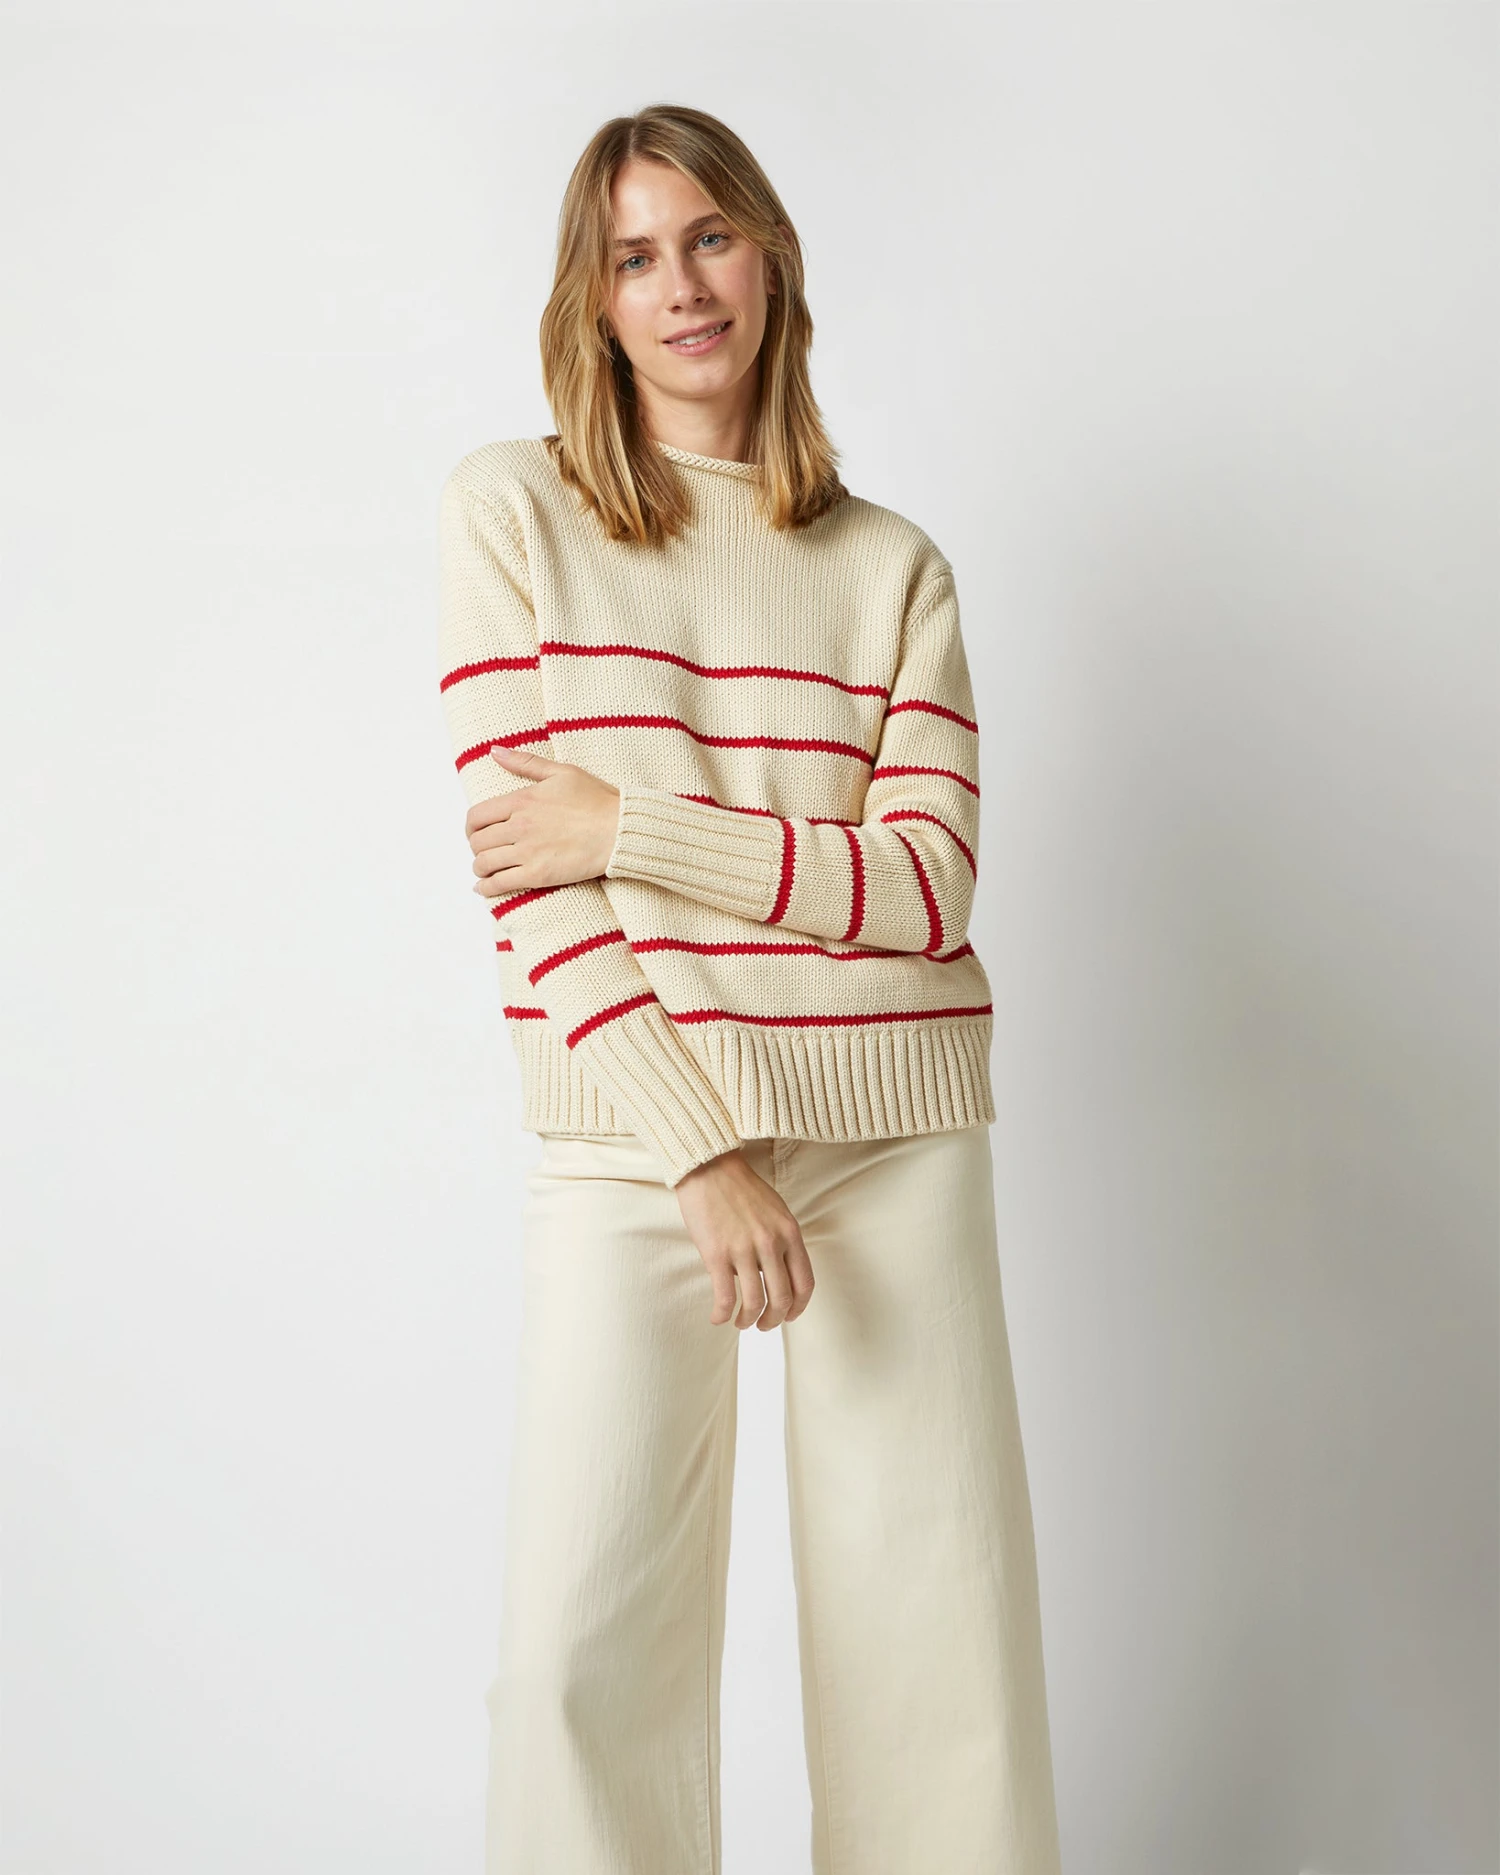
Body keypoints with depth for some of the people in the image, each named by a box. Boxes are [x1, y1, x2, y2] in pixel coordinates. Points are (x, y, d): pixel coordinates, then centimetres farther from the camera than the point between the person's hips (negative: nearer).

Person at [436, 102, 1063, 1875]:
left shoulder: (894, 565, 8)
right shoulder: (511, 507, 3)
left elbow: (926, 885, -3)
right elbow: (525, 875, -5)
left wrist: (622, 824, -11)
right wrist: (708, 1150, -11)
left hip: (895, 1131, 2)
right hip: (631, 1129, -2)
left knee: (940, 1621, 4)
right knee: (582, 1644, -5)